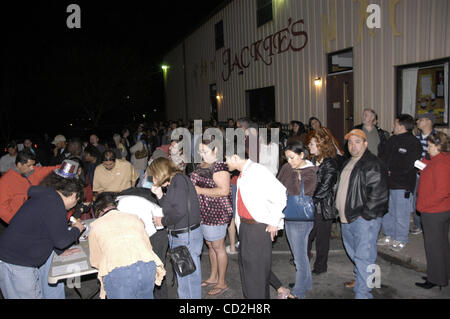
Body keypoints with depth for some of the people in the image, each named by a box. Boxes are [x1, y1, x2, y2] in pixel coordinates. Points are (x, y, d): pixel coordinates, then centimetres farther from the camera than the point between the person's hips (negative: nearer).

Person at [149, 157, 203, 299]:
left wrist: (162, 221, -9)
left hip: (187, 236, -10)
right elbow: (169, 208, 13)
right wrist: (160, 195, 3)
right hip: (178, 236, 10)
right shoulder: (172, 183, 14)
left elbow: (180, 211, -24)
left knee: (190, 273, 2)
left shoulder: (179, 180, -16)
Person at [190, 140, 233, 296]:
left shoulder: (219, 166, -19)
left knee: (218, 247, 4)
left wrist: (200, 190, -24)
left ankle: (222, 283, 19)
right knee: (210, 245, 19)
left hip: (216, 212, -9)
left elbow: (224, 190, -26)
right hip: (203, 213, 9)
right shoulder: (201, 165, 9)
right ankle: (213, 277, 35)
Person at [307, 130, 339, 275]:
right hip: (310, 206, 7)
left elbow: (325, 187, -18)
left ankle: (320, 266, 24)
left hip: (323, 207, -7)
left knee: (322, 237, 7)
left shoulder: (330, 164, -15)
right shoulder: (313, 161, 9)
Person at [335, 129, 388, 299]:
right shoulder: (348, 163, 15)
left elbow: (379, 193, -21)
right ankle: (361, 280, 42)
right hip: (347, 218, 9)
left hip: (364, 219, -9)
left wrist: (365, 214, -19)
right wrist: (341, 211, 19)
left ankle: (362, 293, 0)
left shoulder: (373, 164, -14)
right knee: (354, 254, 23)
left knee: (363, 256, -6)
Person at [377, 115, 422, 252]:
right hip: (387, 183, 8)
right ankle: (389, 236, 31)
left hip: (402, 185, -7)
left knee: (401, 215, 3)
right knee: (386, 211, 16)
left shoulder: (414, 144, -11)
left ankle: (400, 240, 18)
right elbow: (383, 158, 14)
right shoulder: (393, 140, 12)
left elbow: (407, 167, -16)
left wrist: (391, 172, -11)